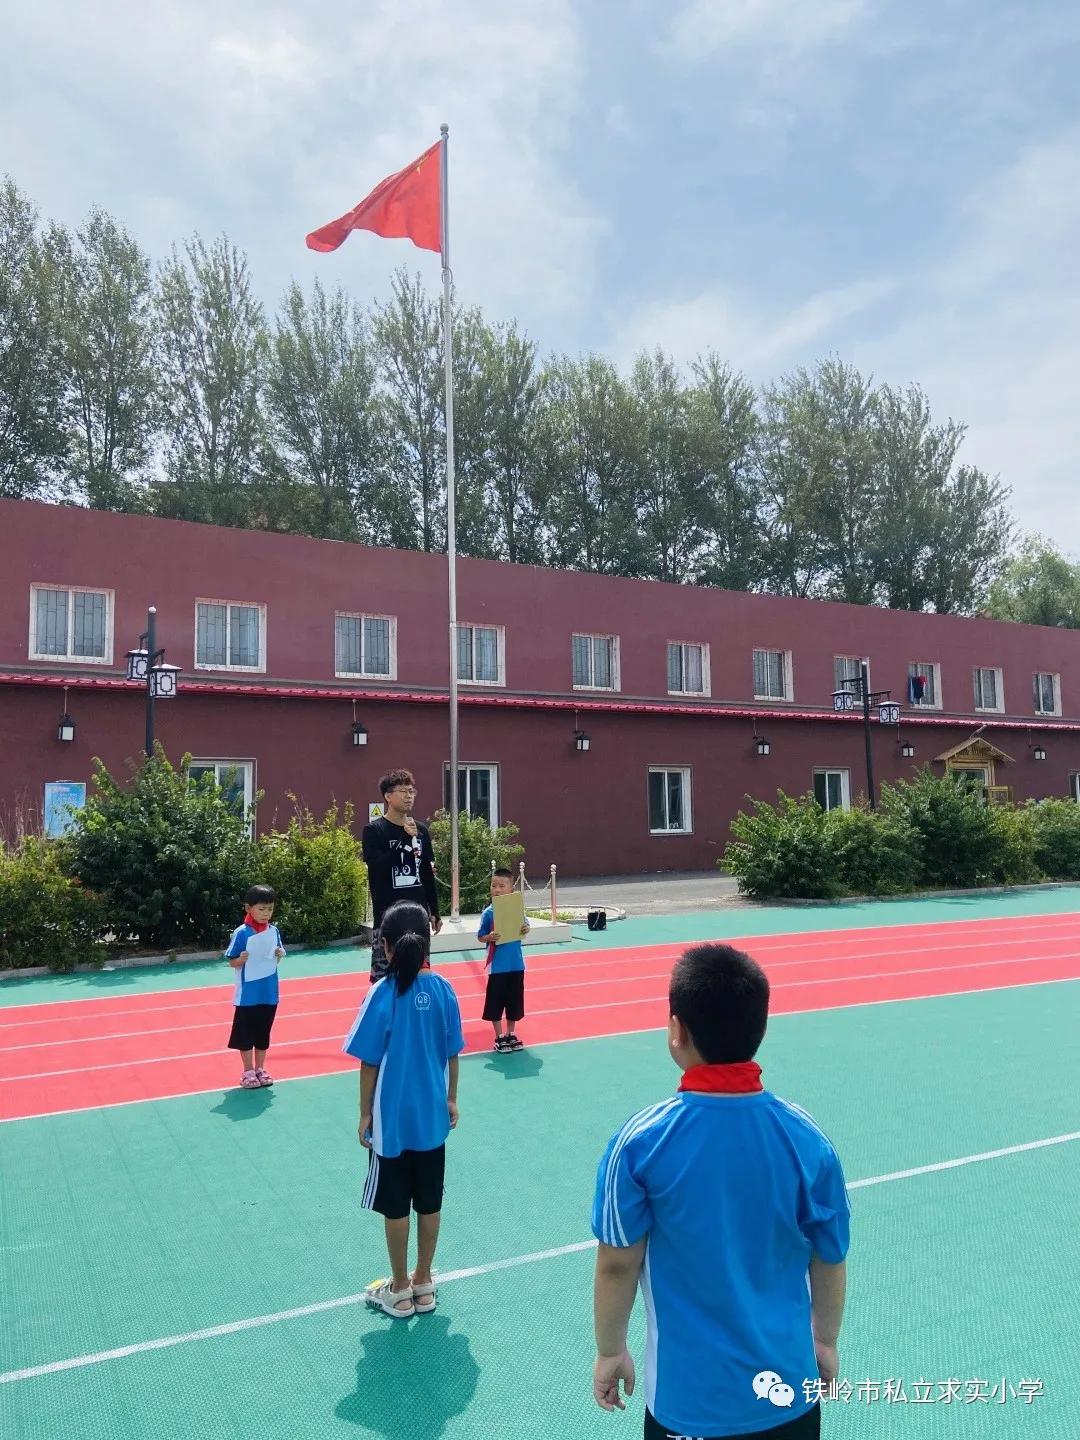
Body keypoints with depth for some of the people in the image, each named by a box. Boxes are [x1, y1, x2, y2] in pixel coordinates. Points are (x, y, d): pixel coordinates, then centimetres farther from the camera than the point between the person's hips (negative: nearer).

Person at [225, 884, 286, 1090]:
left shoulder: (274, 931, 0)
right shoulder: (241, 933, -13)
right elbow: (232, 962, -7)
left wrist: (280, 954, -9)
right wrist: (241, 959, -27)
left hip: (269, 992, 4)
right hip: (247, 993, -4)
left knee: (263, 1033, 14)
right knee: (245, 1033, 7)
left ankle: (260, 1069, 27)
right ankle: (248, 1072, 20)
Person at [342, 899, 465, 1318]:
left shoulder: (383, 993, -18)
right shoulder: (443, 989, -7)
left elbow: (370, 1062, -13)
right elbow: (452, 1054, 1)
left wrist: (365, 1114, -1)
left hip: (391, 1119, -3)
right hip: (432, 1116, 4)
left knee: (396, 1206, 12)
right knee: (429, 1202, 16)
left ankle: (399, 1290, 26)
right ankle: (423, 1284, 30)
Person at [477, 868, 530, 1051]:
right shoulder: (489, 913, -9)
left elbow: (523, 928, 11)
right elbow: (480, 937, -3)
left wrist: (526, 929, -10)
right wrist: (490, 937, -23)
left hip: (516, 963, 3)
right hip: (497, 965, -3)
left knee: (515, 999, 12)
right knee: (496, 1001, 4)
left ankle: (511, 1034, 28)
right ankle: (499, 1037, 19)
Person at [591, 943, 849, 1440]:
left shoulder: (641, 1142, -21)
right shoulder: (807, 1138, -15)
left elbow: (617, 1264, -11)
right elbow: (829, 1260, -2)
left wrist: (610, 1351, 6)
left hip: (687, 1396, -1)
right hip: (787, 1387, 2)